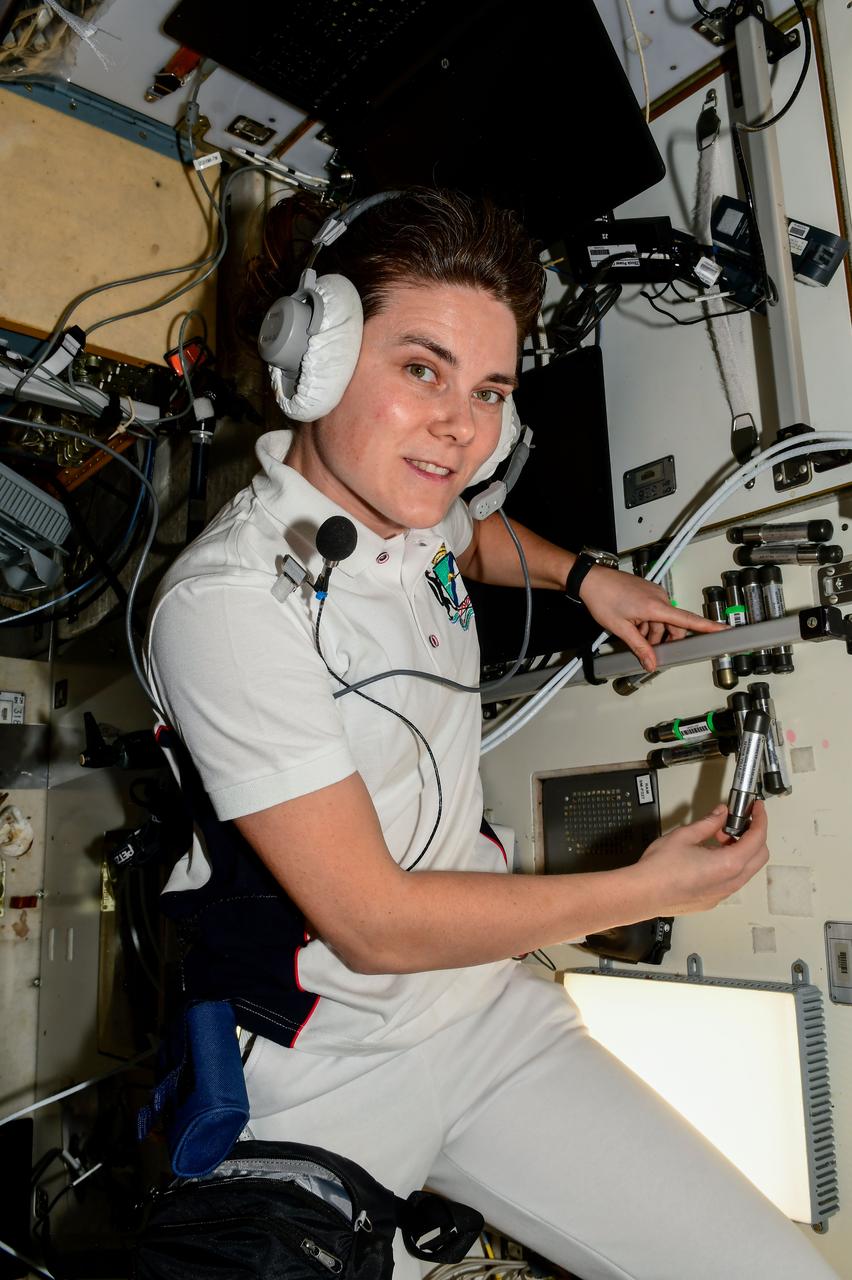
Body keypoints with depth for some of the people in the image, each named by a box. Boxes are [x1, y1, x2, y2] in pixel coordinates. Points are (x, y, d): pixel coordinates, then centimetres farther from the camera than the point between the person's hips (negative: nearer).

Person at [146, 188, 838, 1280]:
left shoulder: (402, 497, 0)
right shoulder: (228, 603, -22)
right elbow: (374, 925, -20)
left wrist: (584, 575, 11)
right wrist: (650, 889, -11)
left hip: (487, 1005, 5)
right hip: (326, 1080, -4)